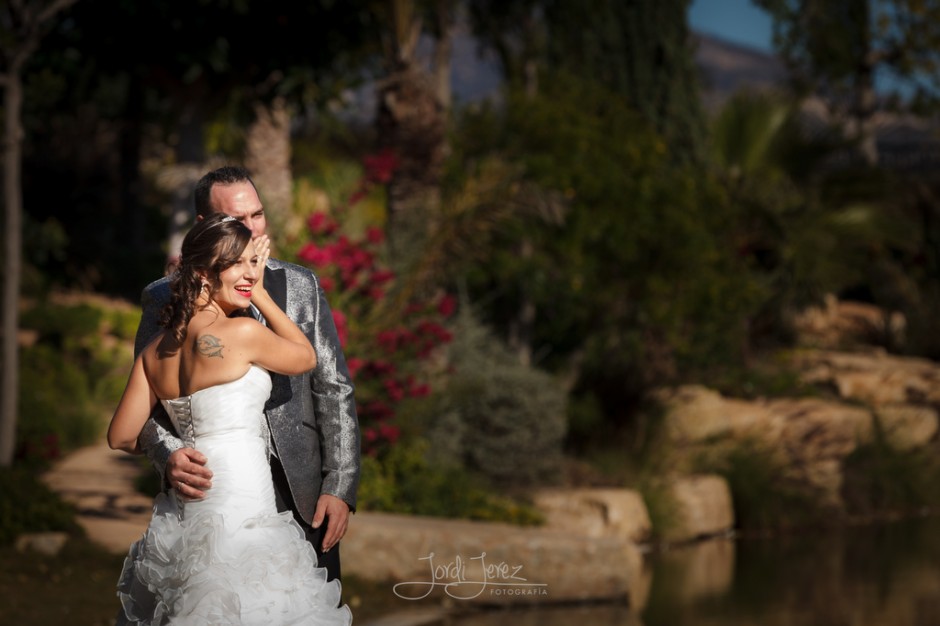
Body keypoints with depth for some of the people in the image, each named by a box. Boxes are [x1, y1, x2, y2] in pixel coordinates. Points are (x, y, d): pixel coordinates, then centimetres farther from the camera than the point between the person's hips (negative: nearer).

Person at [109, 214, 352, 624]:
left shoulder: (155, 350, 7)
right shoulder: (242, 332, -13)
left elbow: (121, 438, 11)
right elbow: (306, 358, 6)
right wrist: (260, 294, 10)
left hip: (184, 512, 8)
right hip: (238, 515, -8)